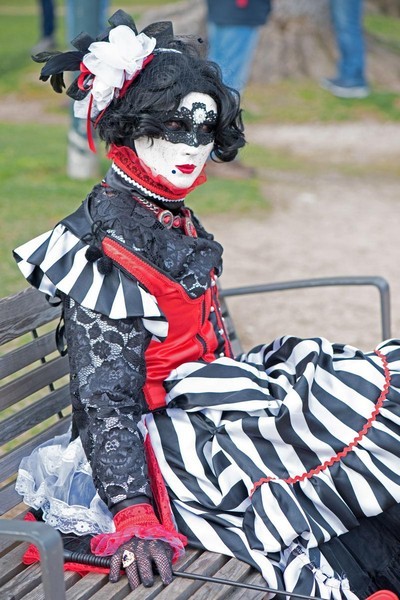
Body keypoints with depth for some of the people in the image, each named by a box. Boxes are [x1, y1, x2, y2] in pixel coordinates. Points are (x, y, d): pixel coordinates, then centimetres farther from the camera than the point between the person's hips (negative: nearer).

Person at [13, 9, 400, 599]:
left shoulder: (177, 224, 12)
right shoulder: (108, 246, -17)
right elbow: (104, 399, -21)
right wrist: (133, 519, -28)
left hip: (205, 410, 9)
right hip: (160, 433, -9)